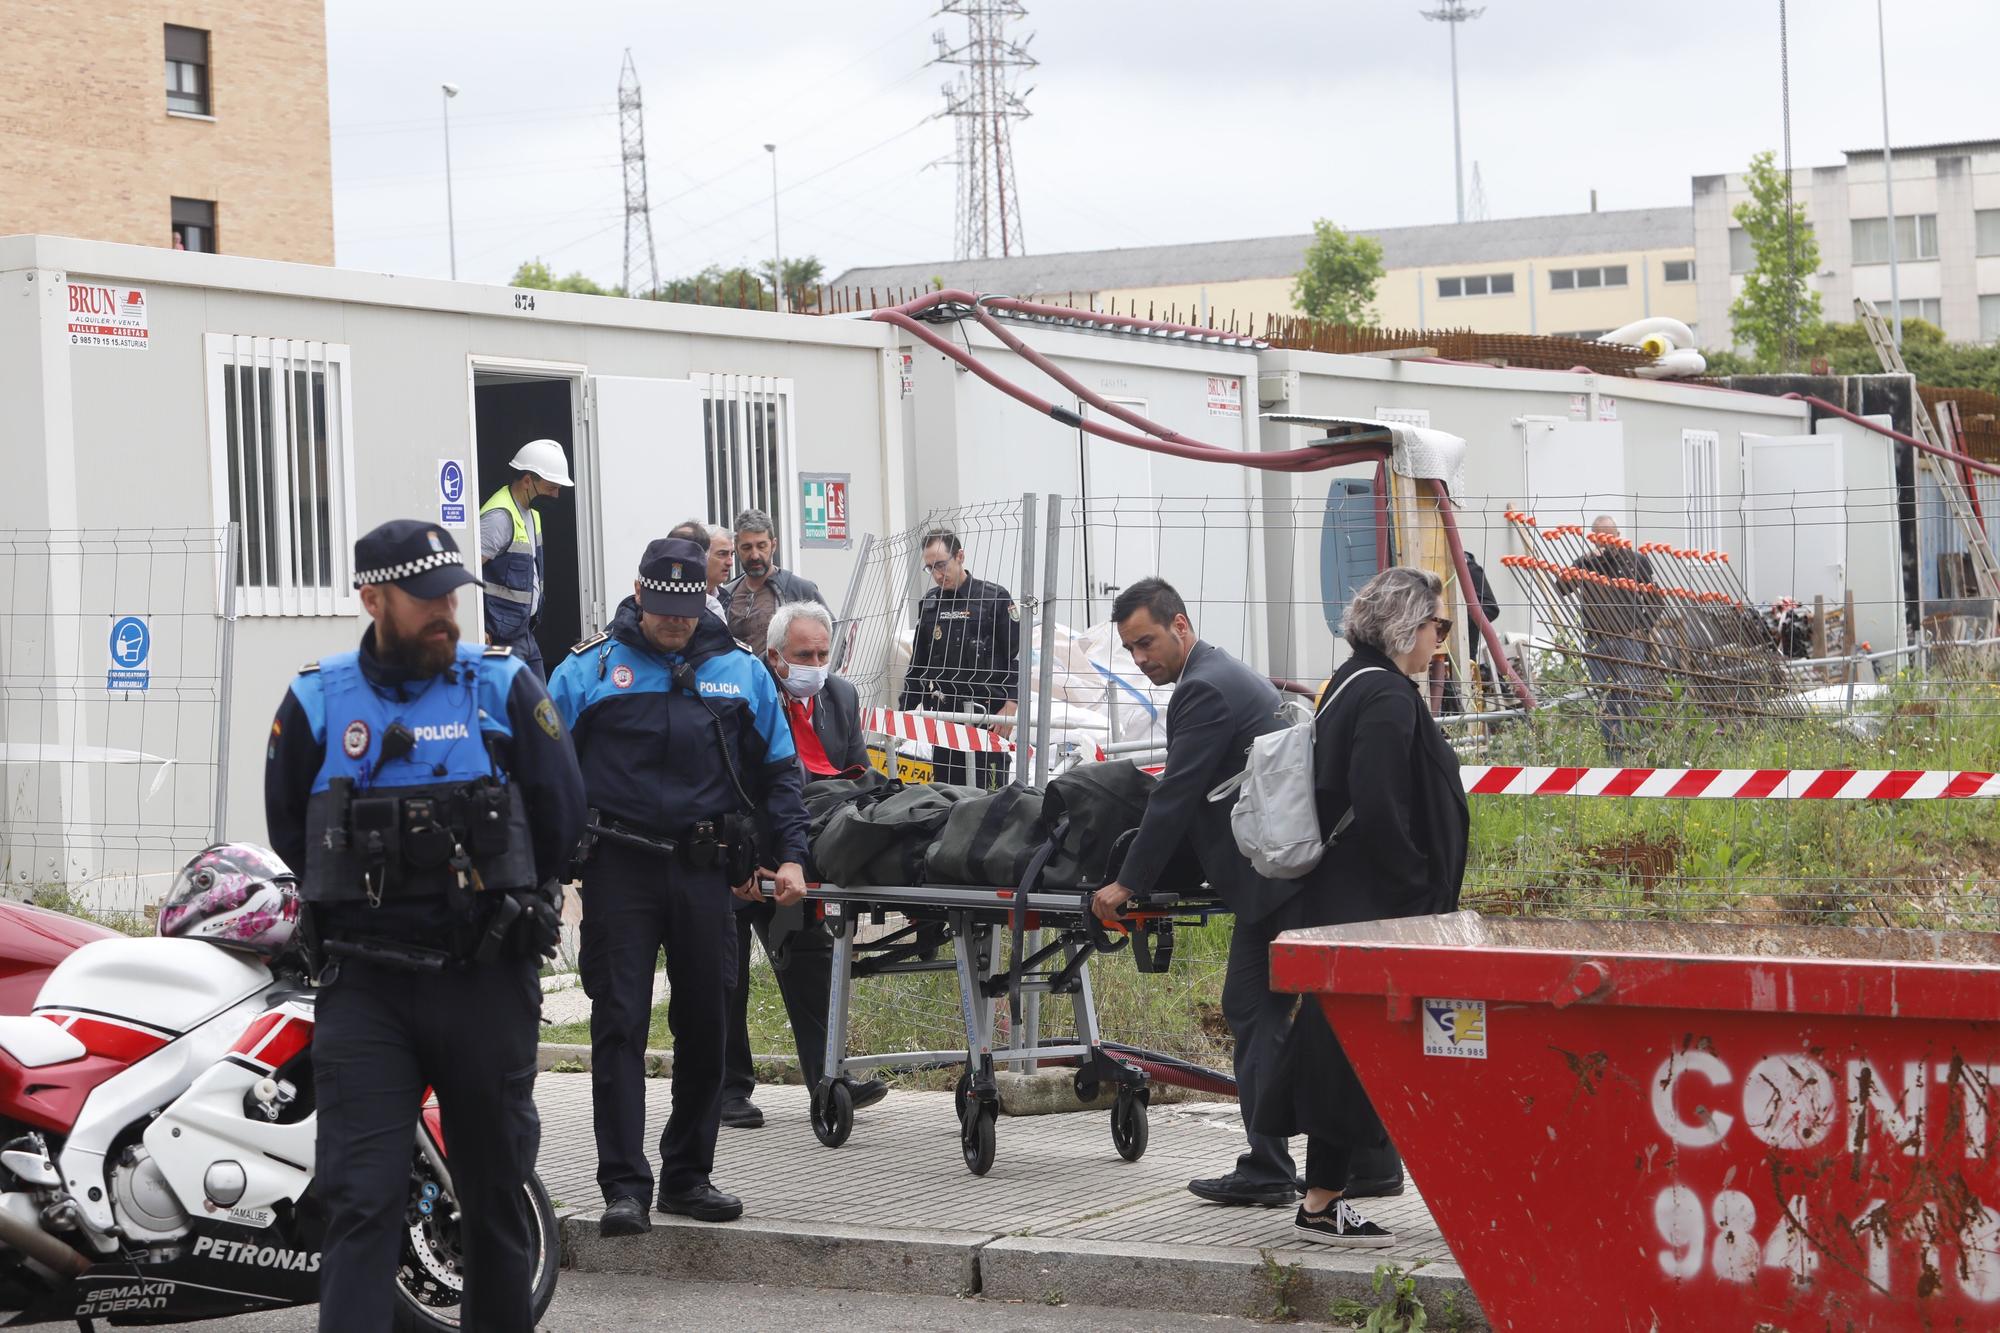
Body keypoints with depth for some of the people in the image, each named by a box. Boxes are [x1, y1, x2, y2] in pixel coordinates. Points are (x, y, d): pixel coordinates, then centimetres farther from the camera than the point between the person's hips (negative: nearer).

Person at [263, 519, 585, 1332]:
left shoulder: (505, 687, 1)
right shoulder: (315, 703, 1)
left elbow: (559, 809, 6)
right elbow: (290, 831, 11)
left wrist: (501, 895, 11)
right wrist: (368, 895, 10)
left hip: (488, 980, 1)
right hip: (365, 984, -1)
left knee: (495, 1190, 13)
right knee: (362, 1200, -8)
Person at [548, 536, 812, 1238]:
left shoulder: (740, 672, 10)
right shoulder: (590, 669, 2)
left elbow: (778, 770, 15)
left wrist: (789, 856, 5)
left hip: (705, 869, 3)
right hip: (619, 869, -3)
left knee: (704, 1025, 7)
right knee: (621, 1023, -6)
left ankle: (688, 1174, 18)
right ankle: (624, 1185, -6)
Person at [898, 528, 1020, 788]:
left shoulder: (994, 598, -2)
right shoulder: (929, 603, 13)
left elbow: (1017, 657, -5)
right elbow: (918, 664, 21)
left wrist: (1010, 707, -14)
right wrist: (904, 709, 14)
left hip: (987, 717, -5)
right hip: (943, 716, 5)